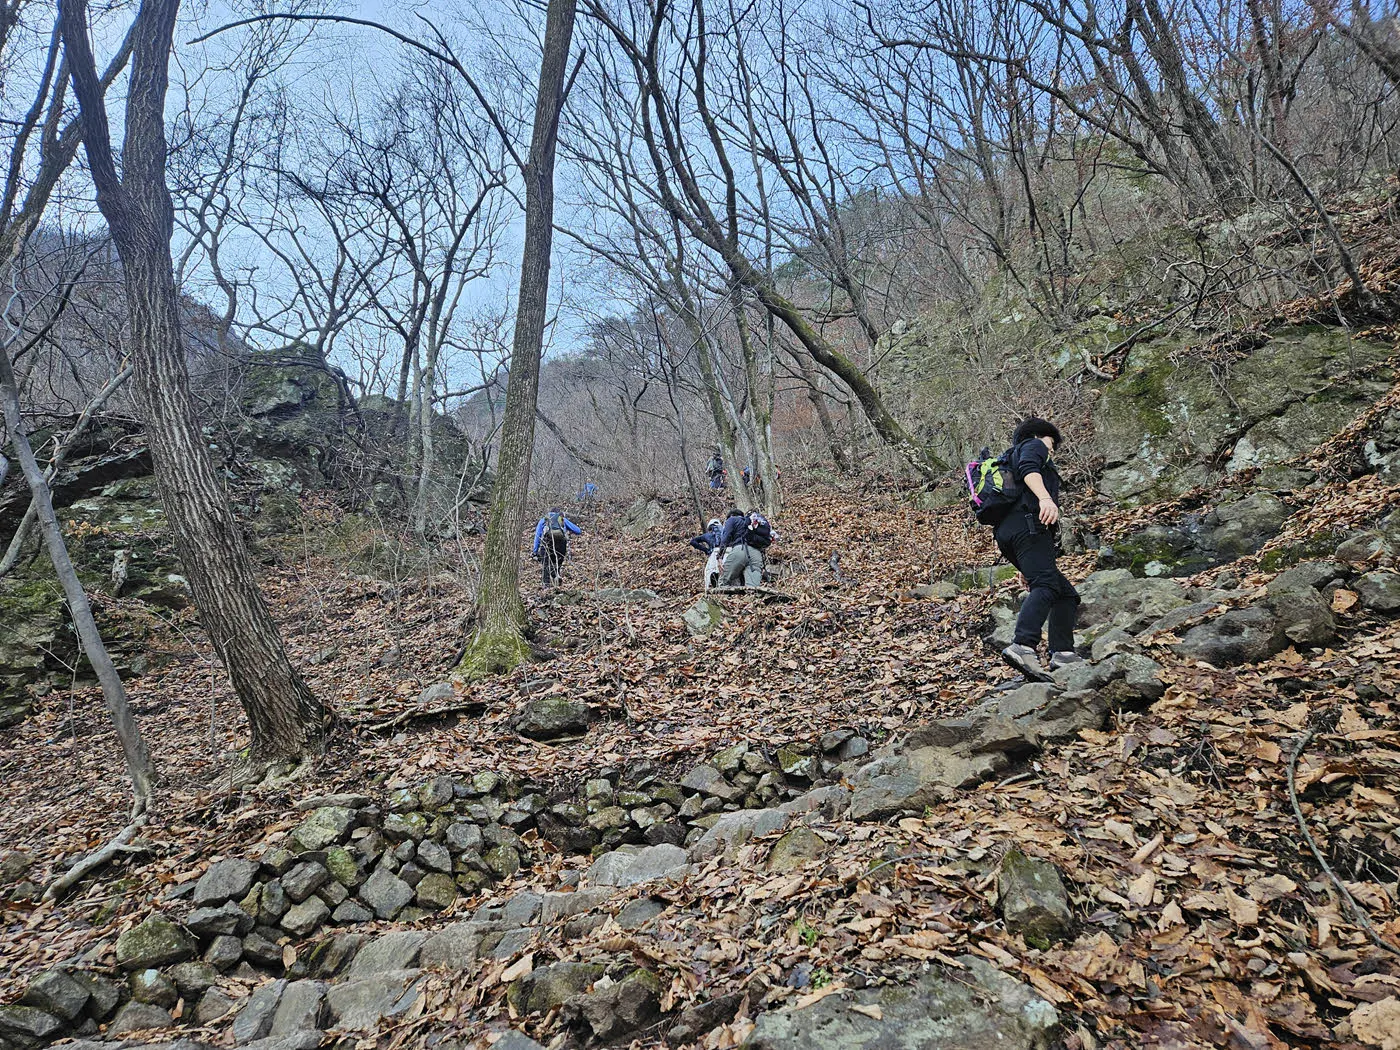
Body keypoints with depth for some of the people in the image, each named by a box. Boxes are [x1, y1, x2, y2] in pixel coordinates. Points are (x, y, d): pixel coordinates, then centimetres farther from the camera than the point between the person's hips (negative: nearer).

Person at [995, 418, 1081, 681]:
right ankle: (1023, 646, -47)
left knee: (1066, 594, 8)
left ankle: (1063, 653, -7)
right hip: (1027, 523, -10)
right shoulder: (1032, 445, 15)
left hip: (1009, 531, 10)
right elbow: (1028, 468, -11)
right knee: (1046, 585, -27)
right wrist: (1044, 497, -29)